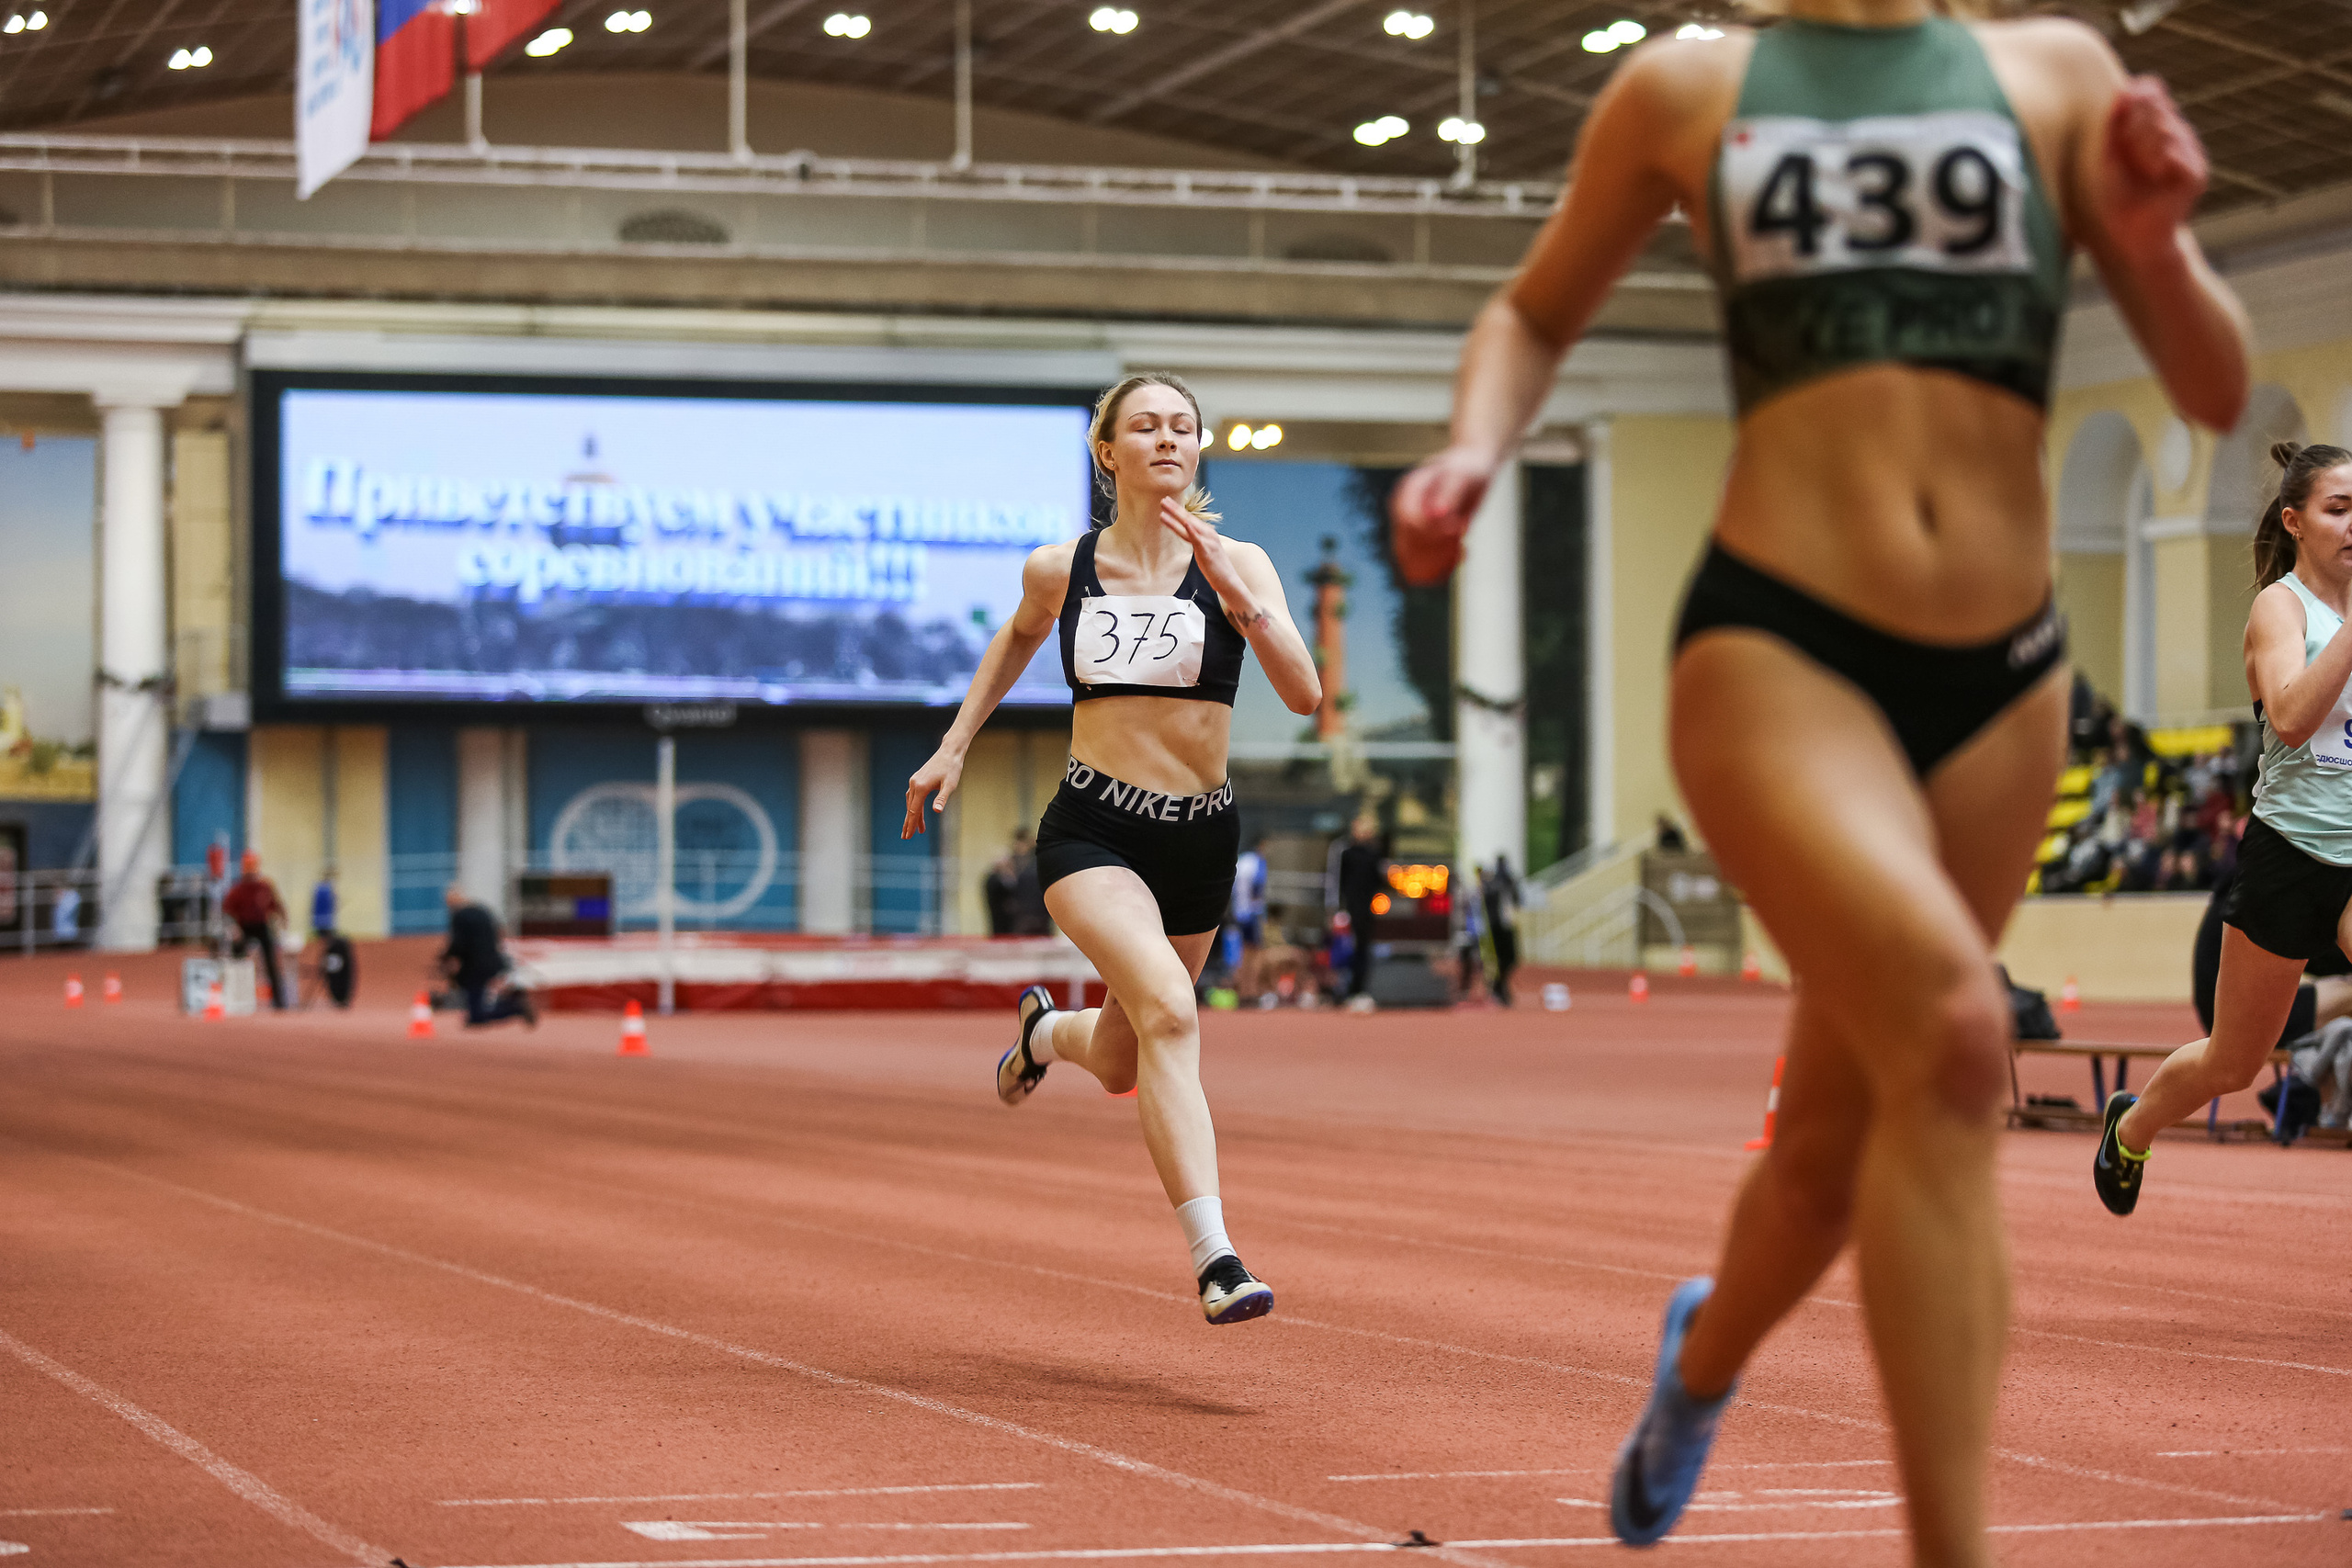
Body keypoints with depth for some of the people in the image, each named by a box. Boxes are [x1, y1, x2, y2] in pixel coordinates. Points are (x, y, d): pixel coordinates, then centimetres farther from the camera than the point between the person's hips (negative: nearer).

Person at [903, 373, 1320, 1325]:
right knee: (1168, 1011, -29)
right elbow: (1017, 639, 24)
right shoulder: (1060, 571, 0)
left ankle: (1045, 1031, 55)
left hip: (1200, 840, 2)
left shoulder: (1236, 565, -4)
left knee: (1120, 1067, 17)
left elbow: (1304, 695, -16)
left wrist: (1235, 594, -27)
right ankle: (1215, 1262, -33)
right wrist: (953, 745, 20)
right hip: (1091, 831, -2)